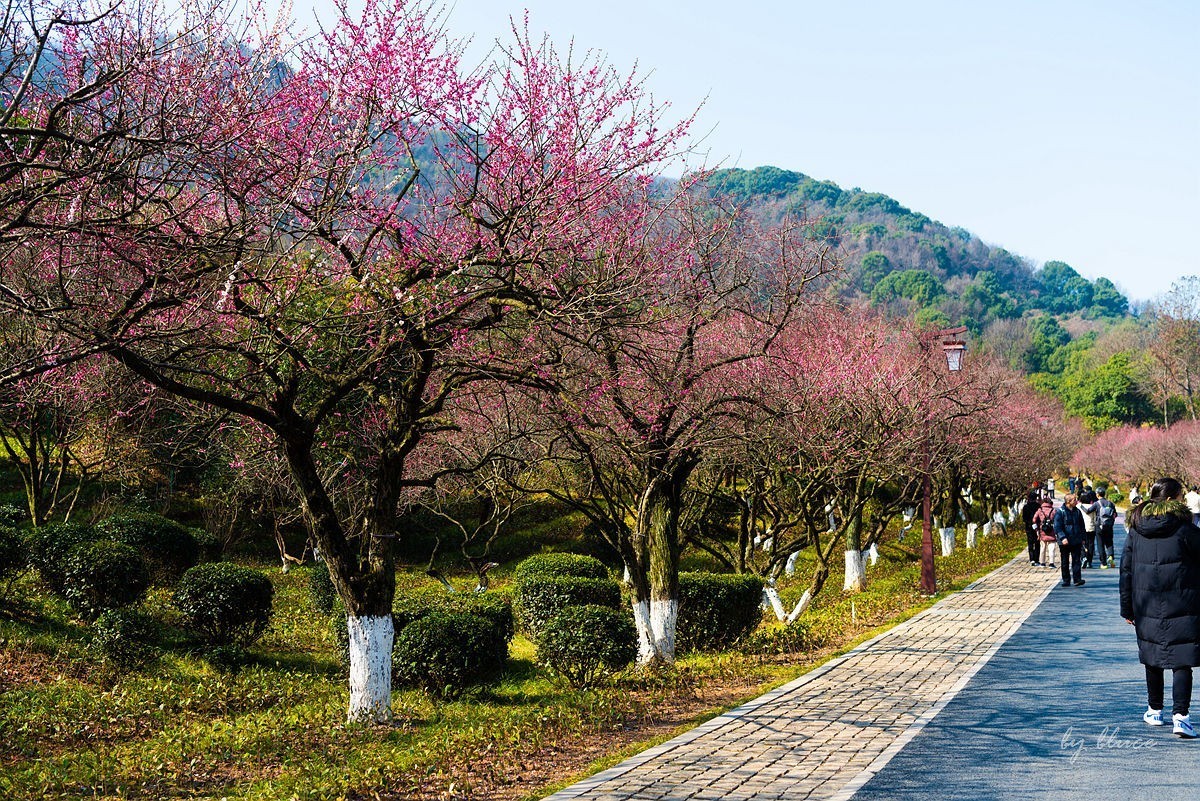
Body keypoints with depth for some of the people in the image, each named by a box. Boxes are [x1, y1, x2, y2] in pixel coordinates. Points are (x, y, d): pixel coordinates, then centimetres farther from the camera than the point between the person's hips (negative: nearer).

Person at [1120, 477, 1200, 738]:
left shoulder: (1136, 530, 4)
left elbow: (1126, 570, 7)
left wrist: (1127, 608, 13)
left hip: (1147, 607, 4)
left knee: (1152, 658, 17)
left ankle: (1154, 711, 26)